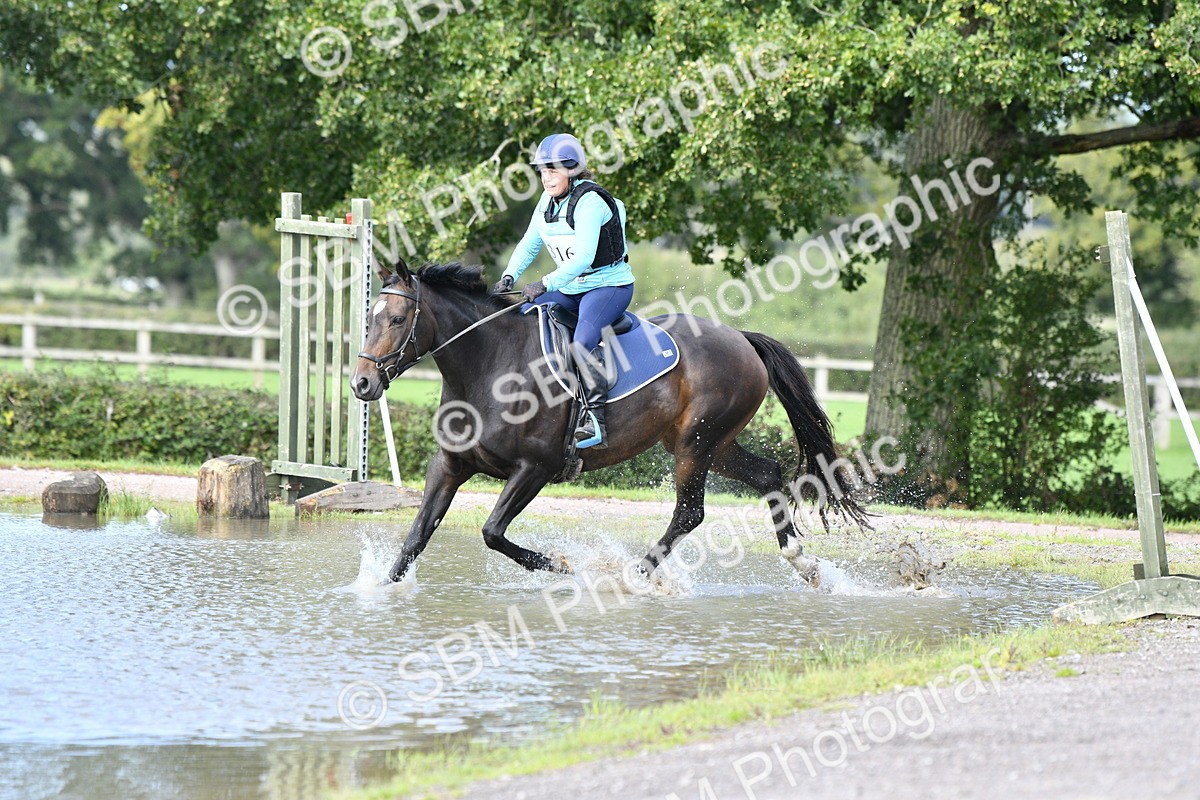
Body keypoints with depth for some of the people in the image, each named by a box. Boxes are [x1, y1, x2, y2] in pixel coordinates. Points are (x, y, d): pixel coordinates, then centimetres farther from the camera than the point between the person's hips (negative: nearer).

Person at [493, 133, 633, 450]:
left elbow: (584, 257, -32)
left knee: (583, 341, -32)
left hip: (610, 285, -9)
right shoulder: (548, 203, 4)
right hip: (571, 289, 9)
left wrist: (547, 284, -39)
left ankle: (595, 419, -33)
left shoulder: (590, 201, -22)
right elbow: (529, 245, 13)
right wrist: (510, 275, -5)